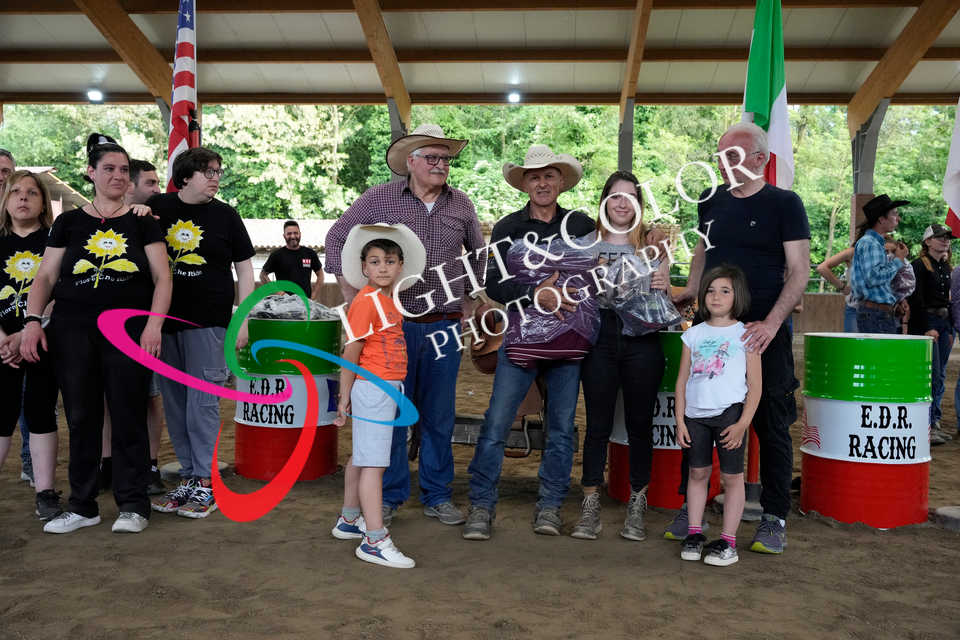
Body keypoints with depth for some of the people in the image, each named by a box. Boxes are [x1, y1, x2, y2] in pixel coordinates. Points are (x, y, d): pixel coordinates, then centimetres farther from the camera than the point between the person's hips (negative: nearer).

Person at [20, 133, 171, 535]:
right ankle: (82, 506, 18)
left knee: (128, 418, -1)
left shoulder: (142, 222, 7)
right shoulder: (69, 222, 12)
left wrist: (154, 324, -10)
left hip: (129, 331, -2)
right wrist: (33, 320, -2)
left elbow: (162, 278, 2)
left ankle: (132, 505, 9)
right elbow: (45, 276, 11)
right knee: (81, 418, 6)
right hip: (73, 331, 2)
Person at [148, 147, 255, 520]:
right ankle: (188, 476, 21)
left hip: (208, 321, -3)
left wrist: (242, 321, -2)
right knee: (174, 404, 9)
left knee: (202, 403, -4)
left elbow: (244, 269, 5)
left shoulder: (225, 215, 3)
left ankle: (205, 484, 6)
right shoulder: (158, 207, 7)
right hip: (164, 320, 3)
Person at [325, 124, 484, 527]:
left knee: (440, 415, 9)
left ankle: (437, 497, 23)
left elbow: (478, 254, 23)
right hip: (393, 323, -2)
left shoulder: (461, 205, 8)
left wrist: (470, 300, 15)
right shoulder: (380, 199, -1)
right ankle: (389, 495, 19)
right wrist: (352, 294, 0)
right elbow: (336, 238, 5)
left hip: (445, 326, 3)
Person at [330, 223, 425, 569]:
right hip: (373, 388, -9)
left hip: (388, 389, 9)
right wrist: (344, 398, -11)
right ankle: (375, 540, -4)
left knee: (362, 458, 19)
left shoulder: (389, 301, 12)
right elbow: (351, 353, -14)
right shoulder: (366, 300, -14)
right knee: (373, 462, -7)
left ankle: (349, 520, 32)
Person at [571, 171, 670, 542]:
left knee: (640, 424, 5)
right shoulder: (588, 243, 10)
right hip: (600, 335, 0)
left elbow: (664, 299, 11)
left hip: (642, 338, 0)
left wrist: (664, 286, -11)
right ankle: (590, 506, 13)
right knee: (598, 424, 3)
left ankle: (637, 508, 18)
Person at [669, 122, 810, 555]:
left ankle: (774, 518, 16)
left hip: (763, 331, -4)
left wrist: (771, 323, -20)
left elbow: (799, 272, -8)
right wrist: (688, 294, 12)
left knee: (771, 425, 4)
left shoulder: (784, 204, -4)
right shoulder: (710, 202, 10)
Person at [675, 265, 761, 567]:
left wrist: (743, 424, -9)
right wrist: (680, 420, 4)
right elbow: (682, 380, 10)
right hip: (695, 414, 3)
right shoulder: (694, 334, 9)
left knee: (732, 476, 3)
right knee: (697, 473, 9)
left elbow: (754, 386, -2)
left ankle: (728, 541, 10)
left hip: (730, 413, -3)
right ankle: (694, 533, 20)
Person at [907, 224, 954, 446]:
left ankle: (935, 422, 16)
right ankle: (929, 425, -7)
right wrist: (927, 328, -18)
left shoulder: (945, 266, 16)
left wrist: (950, 330, 13)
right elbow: (916, 299, -14)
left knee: (940, 376, 9)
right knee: (931, 375, -10)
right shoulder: (919, 265, -8)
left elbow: (947, 299, 18)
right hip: (924, 323, -8)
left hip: (944, 323, 8)